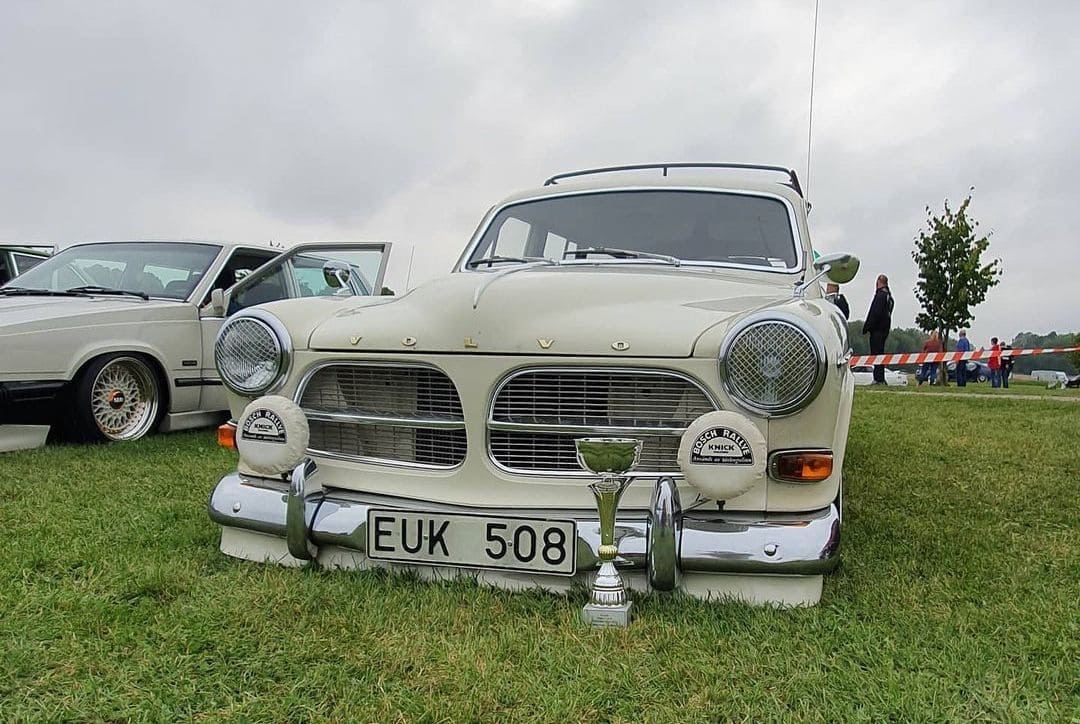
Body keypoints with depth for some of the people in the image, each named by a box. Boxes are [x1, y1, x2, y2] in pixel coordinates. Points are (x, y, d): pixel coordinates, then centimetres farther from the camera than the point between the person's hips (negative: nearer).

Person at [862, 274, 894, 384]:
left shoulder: (880, 295, -13)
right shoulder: (889, 296, 17)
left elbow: (875, 313, -20)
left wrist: (867, 327, -15)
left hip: (877, 329, -10)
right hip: (885, 329, 10)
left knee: (876, 353, -8)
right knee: (880, 353, 14)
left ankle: (879, 379, -9)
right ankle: (881, 379, 16)